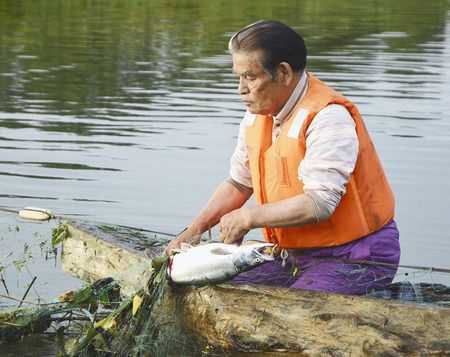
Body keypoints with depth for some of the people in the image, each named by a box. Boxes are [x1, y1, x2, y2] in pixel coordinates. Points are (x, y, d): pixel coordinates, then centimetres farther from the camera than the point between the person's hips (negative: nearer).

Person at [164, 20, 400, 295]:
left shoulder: (328, 117, -21)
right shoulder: (258, 115, 7)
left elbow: (319, 204, -29)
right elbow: (238, 184, 19)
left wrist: (247, 217, -19)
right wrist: (195, 230, 5)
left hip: (355, 257, -8)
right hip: (296, 255, 8)